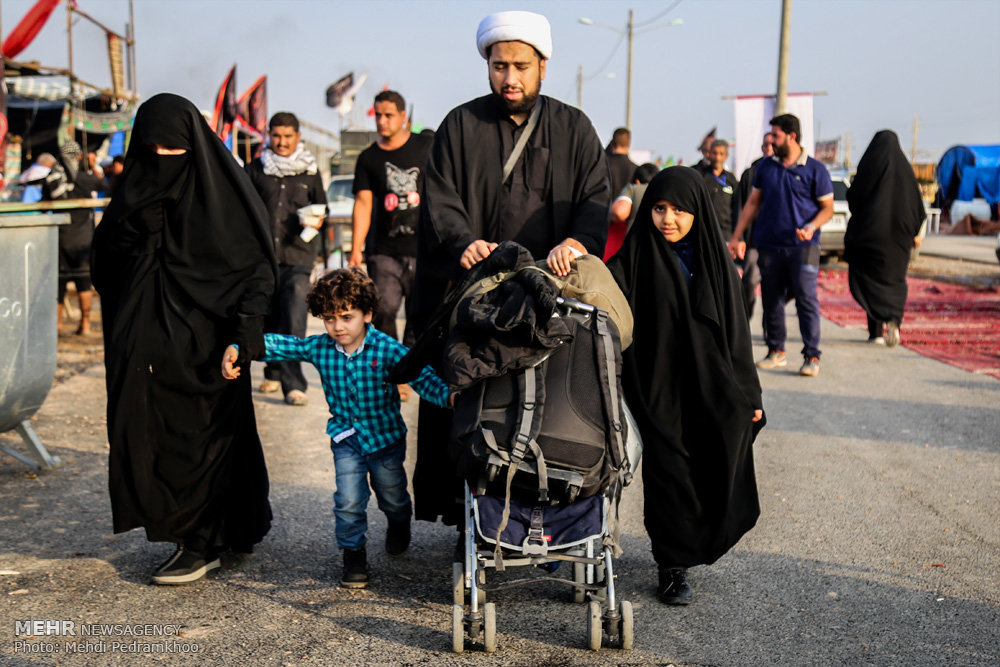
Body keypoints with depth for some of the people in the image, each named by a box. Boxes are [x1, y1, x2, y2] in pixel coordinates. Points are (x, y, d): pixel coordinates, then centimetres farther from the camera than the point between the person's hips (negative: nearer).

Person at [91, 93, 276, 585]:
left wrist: (248, 324, -18)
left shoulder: (221, 190, -5)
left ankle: (202, 543, 11)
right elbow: (105, 265, 16)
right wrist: (133, 227, -1)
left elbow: (259, 264, -9)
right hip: (147, 338, 6)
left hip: (203, 340, -6)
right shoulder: (137, 191, 11)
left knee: (200, 434, -2)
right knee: (145, 428, 7)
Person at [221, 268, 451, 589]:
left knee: (391, 495, 18)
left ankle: (399, 524, 54)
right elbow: (277, 344, -5)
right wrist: (236, 350, -16)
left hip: (386, 435, -1)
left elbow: (420, 375, -29)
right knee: (348, 500, -8)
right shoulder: (319, 348, -12)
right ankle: (353, 553, 17)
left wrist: (446, 395, -47)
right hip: (346, 438, 1)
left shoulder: (387, 349, -22)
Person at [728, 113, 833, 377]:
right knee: (771, 300, 7)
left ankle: (812, 356, -5)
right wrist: (736, 237, 11)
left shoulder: (815, 169, 1)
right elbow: (753, 203, 16)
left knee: (806, 299, -9)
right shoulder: (766, 167, 11)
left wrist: (811, 227, -17)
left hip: (803, 247, -4)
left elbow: (828, 208, 3)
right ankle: (776, 351, 19)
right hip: (769, 245, 4)